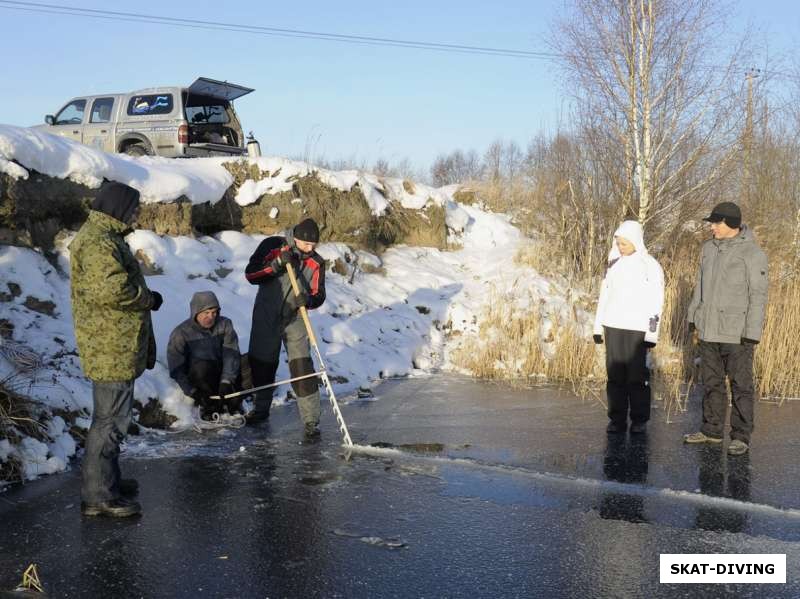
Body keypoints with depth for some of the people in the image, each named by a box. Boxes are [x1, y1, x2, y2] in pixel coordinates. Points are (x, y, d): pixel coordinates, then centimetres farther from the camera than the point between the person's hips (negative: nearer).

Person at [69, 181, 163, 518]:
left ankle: (107, 480, 33)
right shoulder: (99, 241, -17)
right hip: (111, 348, -11)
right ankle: (97, 495, -2)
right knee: (111, 418, -7)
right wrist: (149, 299, -14)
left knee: (111, 415, 20)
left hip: (114, 346, 11)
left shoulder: (104, 237, 19)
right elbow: (112, 288, -29)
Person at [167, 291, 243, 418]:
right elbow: (176, 368, -14)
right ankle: (209, 406, -16)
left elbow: (231, 354, -16)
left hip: (222, 373, 3)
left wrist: (226, 381, -30)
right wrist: (192, 391, -25)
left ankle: (233, 403, -8)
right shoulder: (180, 334, -12)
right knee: (202, 366, -37)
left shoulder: (224, 324, -4)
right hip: (195, 377, -3)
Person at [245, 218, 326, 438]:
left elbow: (319, 295, -4)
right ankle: (261, 409, 35)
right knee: (262, 364, 12)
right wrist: (277, 264, -23)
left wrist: (308, 300, -27)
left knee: (302, 368, -11)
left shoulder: (316, 263, -4)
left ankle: (311, 421, -6)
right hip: (265, 317, 0)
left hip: (295, 319, 0)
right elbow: (251, 274, -11)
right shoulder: (272, 246, -8)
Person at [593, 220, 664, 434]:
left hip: (636, 329, -4)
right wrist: (598, 327, 13)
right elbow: (604, 296, 16)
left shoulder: (650, 266, -3)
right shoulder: (614, 263, 12)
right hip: (613, 328, 4)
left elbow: (656, 302, -4)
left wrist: (652, 333, -9)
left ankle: (639, 420, 7)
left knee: (637, 376, -3)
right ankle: (617, 419, 11)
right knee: (615, 375, 4)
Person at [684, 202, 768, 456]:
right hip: (709, 330, 7)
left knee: (741, 385, 1)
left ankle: (741, 436, 9)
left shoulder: (752, 253, -11)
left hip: (736, 333, -6)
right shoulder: (709, 248, 9)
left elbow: (758, 296, -13)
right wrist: (693, 319, 15)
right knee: (711, 383, 14)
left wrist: (752, 334, -16)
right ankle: (712, 430, 24)